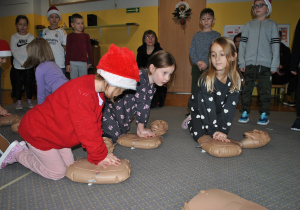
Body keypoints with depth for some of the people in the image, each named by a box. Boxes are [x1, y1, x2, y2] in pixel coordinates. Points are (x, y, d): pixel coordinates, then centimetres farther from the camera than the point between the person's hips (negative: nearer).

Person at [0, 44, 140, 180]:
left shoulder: (98, 91, -3)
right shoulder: (82, 93, -35)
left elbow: (95, 123, 0)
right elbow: (87, 130, -30)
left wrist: (100, 153, -4)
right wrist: (100, 157, -18)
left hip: (55, 132, 9)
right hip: (37, 131, -9)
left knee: (69, 165, 10)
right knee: (58, 173, -1)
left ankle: (29, 148, 22)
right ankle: (18, 153, 13)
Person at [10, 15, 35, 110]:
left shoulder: (31, 37, 5)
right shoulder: (14, 37, 2)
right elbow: (14, 52, -4)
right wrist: (22, 63, -13)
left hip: (30, 65, 1)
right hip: (18, 65, 0)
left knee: (29, 83, 6)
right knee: (19, 83, 5)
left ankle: (29, 100, 18)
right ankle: (18, 101, 16)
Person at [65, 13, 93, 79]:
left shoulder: (86, 36, 9)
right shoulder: (70, 36, 3)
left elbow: (89, 49, 12)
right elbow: (67, 50, 2)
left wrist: (90, 62, 10)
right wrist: (67, 64, -3)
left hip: (83, 62, 1)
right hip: (73, 63, -1)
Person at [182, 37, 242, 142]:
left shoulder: (236, 79, -21)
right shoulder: (206, 79, -31)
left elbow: (230, 107, -23)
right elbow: (208, 107, -29)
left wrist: (223, 130, -29)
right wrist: (214, 131, -31)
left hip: (219, 111, 4)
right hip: (199, 108, -3)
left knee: (220, 136, -6)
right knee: (199, 135, -13)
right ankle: (191, 121, 19)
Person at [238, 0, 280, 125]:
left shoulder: (272, 24, 11)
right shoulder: (249, 25, 13)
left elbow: (275, 46, 5)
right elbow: (242, 44, 8)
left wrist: (274, 65, -3)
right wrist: (241, 63, -1)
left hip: (265, 63, -1)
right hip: (249, 63, 1)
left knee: (265, 90, -1)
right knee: (246, 89, 1)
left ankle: (264, 114, 8)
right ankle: (245, 112, 9)